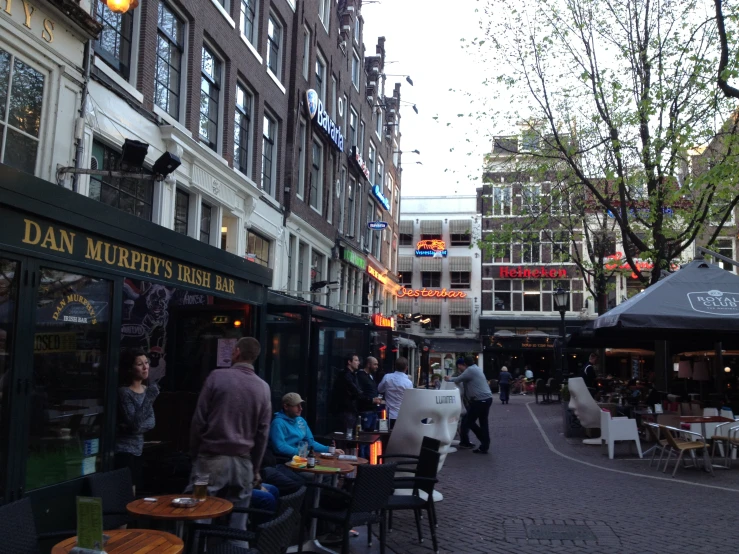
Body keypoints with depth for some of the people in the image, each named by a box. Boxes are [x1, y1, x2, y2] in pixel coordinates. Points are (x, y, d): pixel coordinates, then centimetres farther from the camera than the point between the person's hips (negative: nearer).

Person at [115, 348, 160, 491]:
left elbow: (151, 422, 6)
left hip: (137, 449, 8)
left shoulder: (146, 390, 6)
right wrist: (149, 398, -27)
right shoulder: (124, 392, -16)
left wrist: (139, 427, -14)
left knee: (134, 492, 13)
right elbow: (135, 424, -24)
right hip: (123, 450, -7)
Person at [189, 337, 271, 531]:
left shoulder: (217, 376, -5)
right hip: (242, 462, 3)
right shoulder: (263, 387, 4)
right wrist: (255, 468, 16)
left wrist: (195, 453, 8)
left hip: (212, 458, -3)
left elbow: (199, 420, -4)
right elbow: (263, 433, 7)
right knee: (237, 526, 7)